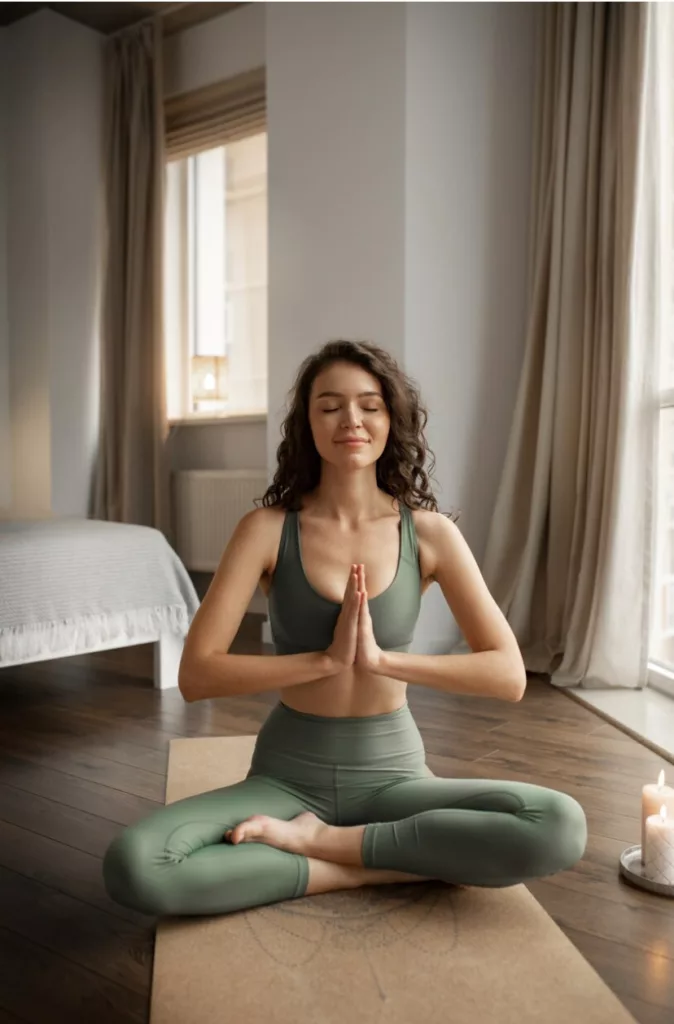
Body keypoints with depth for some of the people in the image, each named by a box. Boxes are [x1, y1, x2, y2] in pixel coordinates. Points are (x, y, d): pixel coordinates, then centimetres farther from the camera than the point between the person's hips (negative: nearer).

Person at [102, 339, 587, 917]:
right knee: (132, 865, -27)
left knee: (561, 828, -25)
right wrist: (326, 658, -21)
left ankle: (317, 840, -12)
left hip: (391, 773, 1)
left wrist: (382, 658, -21)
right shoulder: (268, 528, -7)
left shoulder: (430, 532, -5)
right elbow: (196, 676, -14)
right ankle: (375, 867, -13)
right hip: (287, 775, -1)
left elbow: (509, 675, -10)